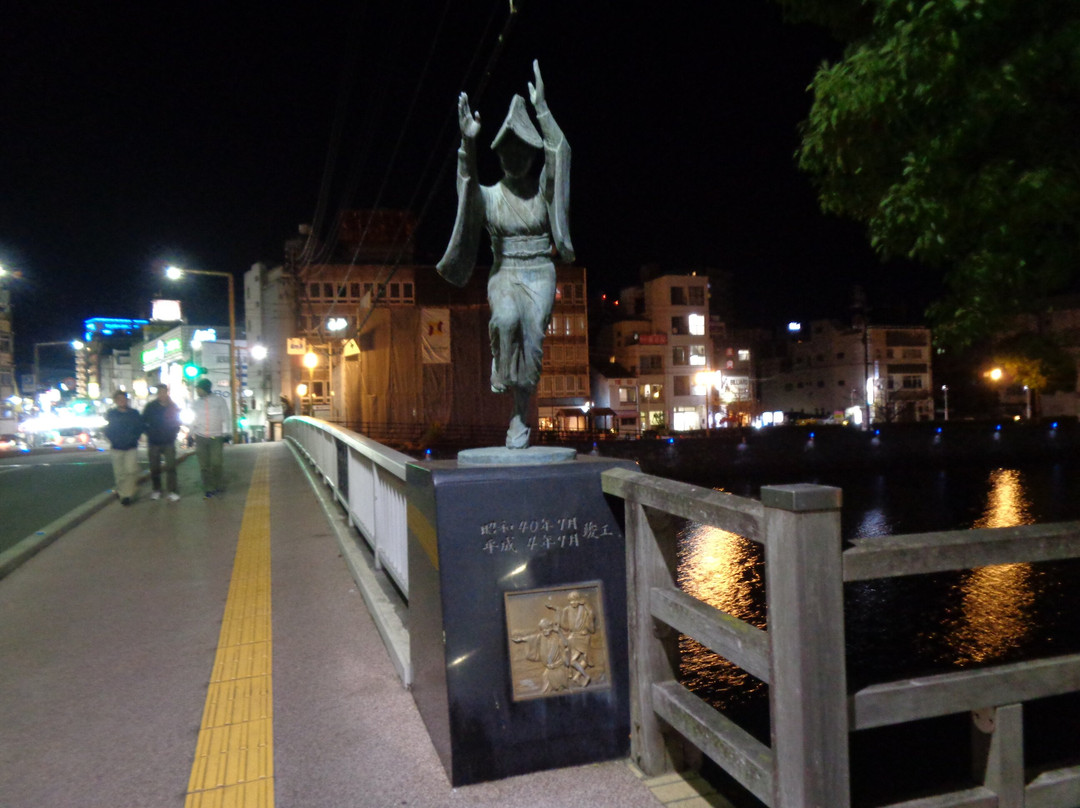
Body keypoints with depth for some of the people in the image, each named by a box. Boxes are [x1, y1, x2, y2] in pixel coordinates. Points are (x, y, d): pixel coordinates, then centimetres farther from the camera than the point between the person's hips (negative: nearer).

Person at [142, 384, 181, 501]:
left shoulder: (173, 406, 1)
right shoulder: (150, 406, -2)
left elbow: (177, 422, 10)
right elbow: (143, 422, 5)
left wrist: (173, 433, -3)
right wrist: (149, 432, -5)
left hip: (169, 442, 0)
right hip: (153, 442, 0)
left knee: (171, 467, -5)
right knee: (154, 468, 8)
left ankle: (173, 491, -2)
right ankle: (156, 490, 20)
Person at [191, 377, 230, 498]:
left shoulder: (219, 401, 1)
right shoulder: (196, 403, 9)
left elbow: (225, 418, 2)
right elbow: (193, 420, 15)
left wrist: (226, 433, -2)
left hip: (216, 437, -3)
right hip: (200, 437, 3)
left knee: (216, 463, -8)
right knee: (204, 465, 2)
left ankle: (218, 485, 11)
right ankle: (209, 488, 9)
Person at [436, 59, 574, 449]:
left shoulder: (543, 190, 4)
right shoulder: (488, 196, 2)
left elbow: (560, 154, -15)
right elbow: (468, 184, -21)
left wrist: (541, 108, -24)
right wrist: (468, 144, -38)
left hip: (540, 275, 1)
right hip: (504, 276, -1)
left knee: (531, 337, -18)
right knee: (507, 319, -34)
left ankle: (520, 418, -8)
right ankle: (499, 359, -3)